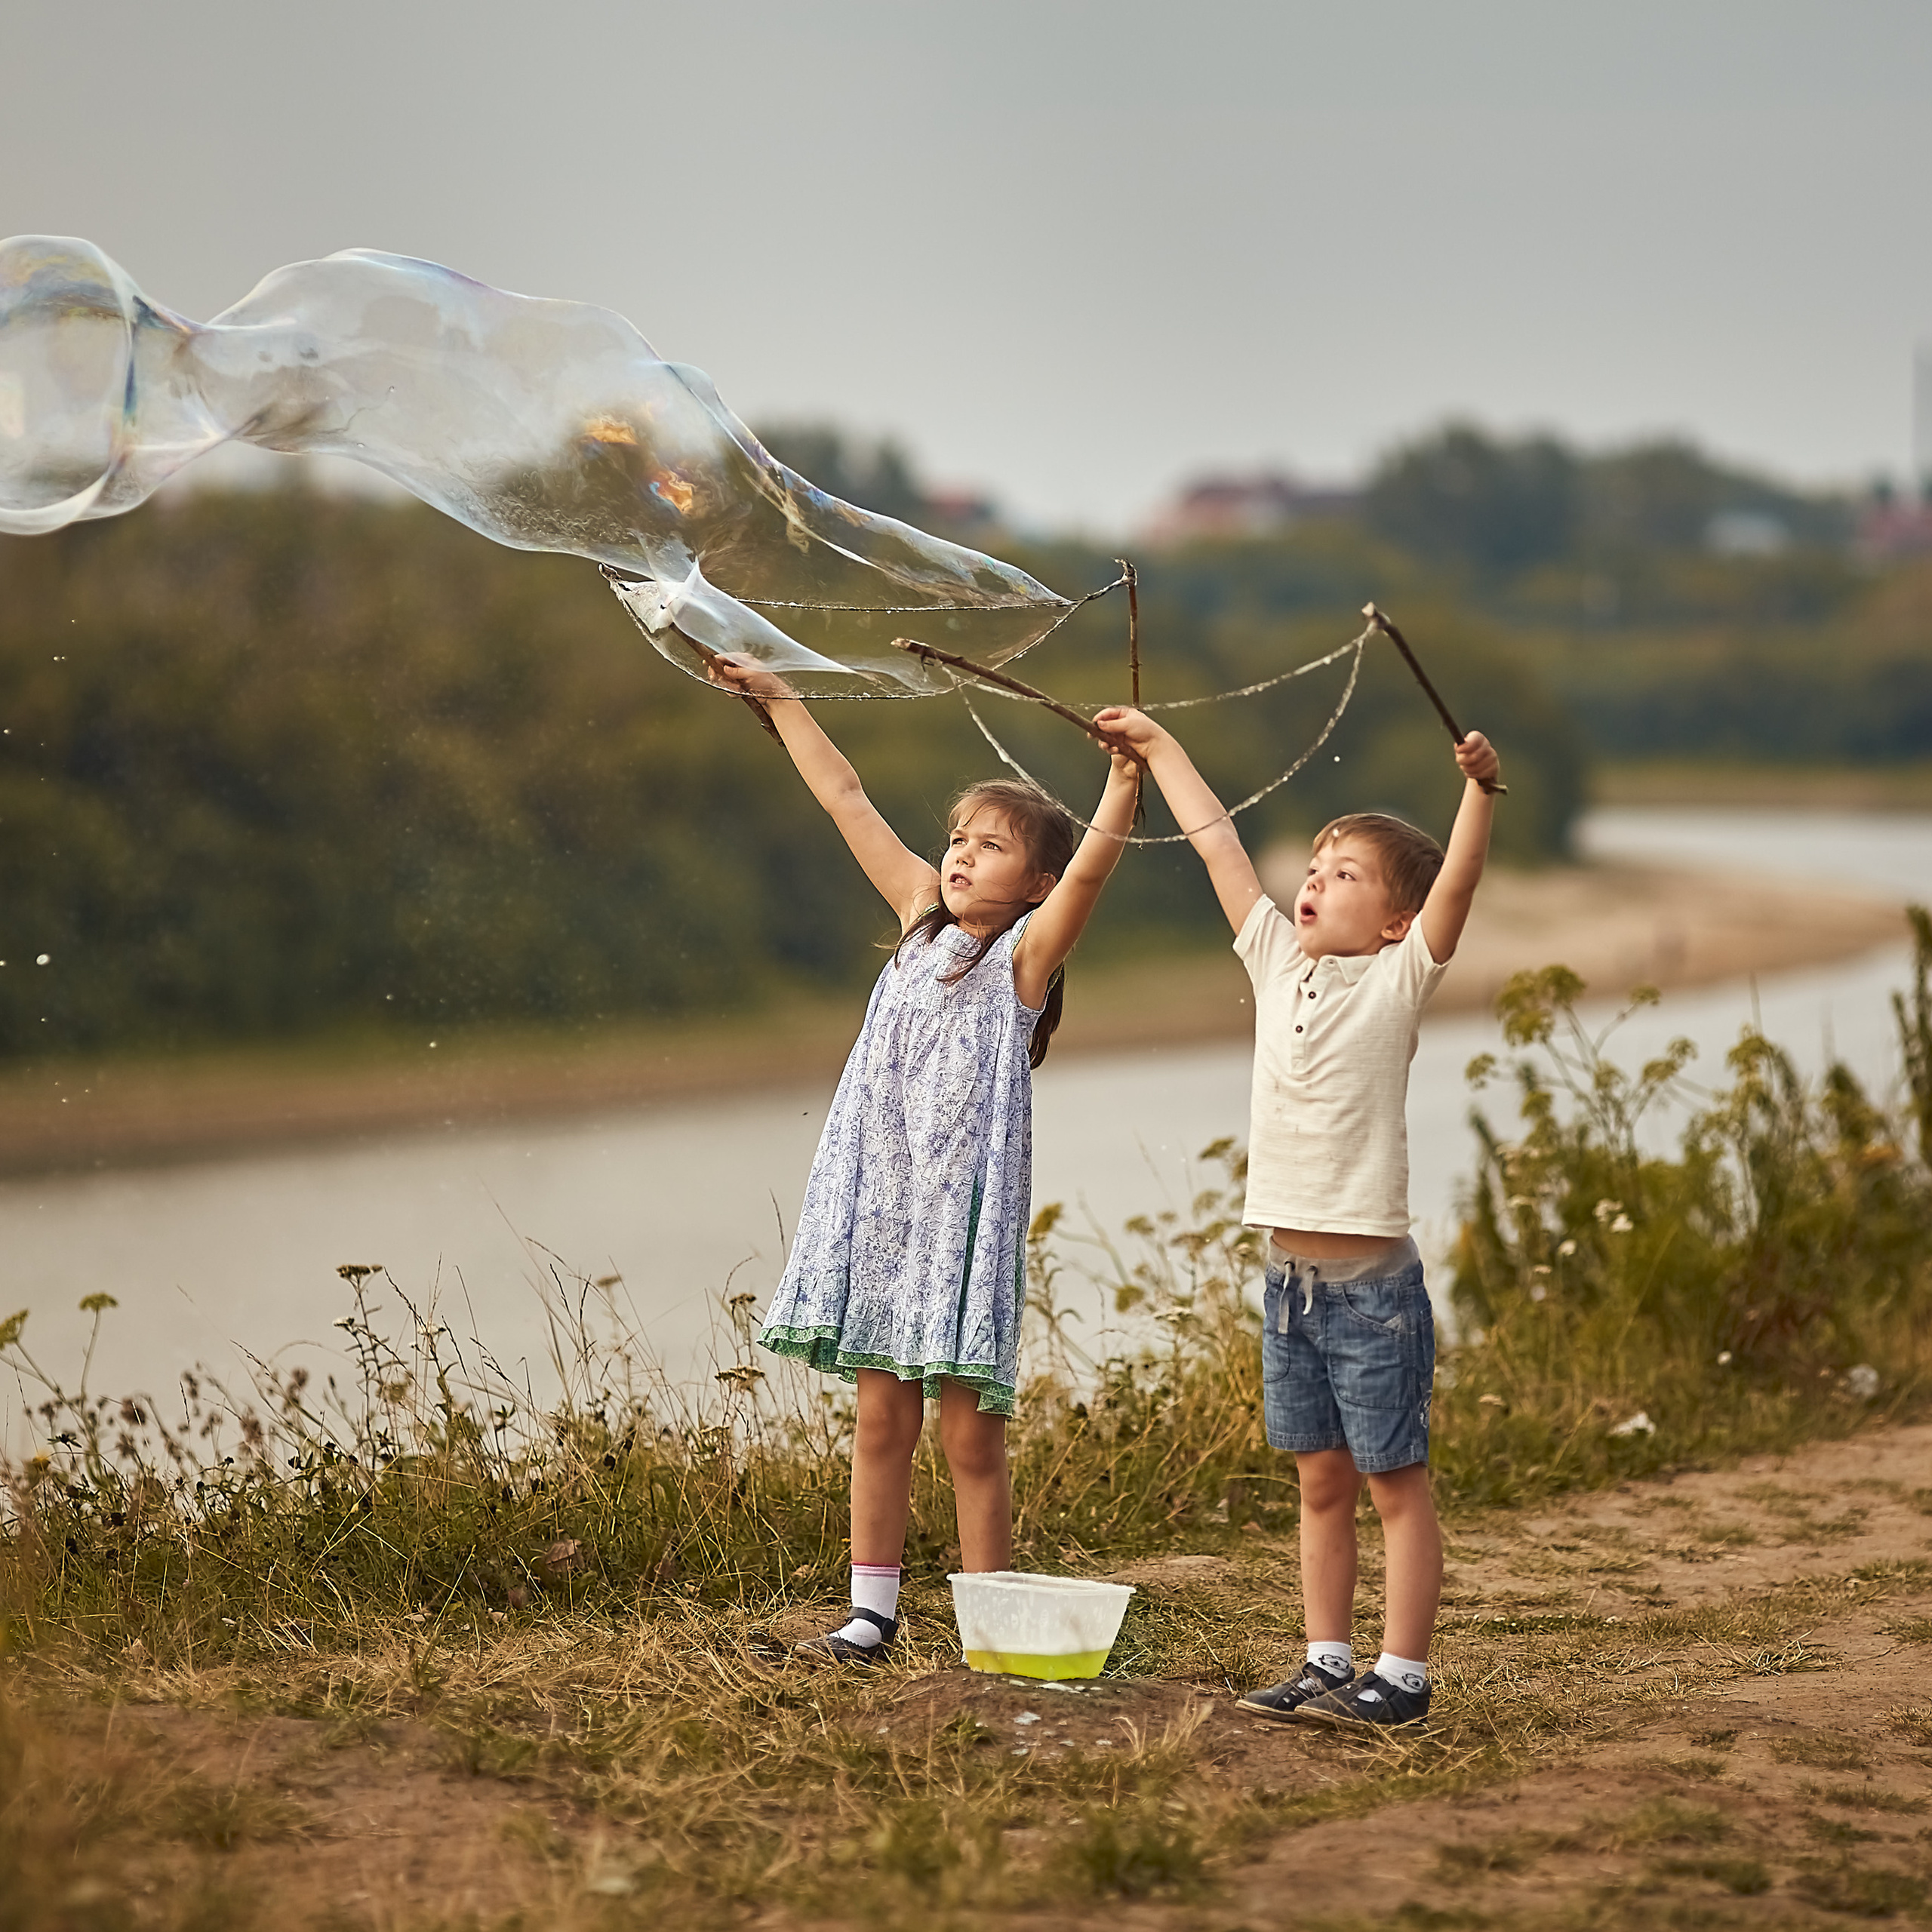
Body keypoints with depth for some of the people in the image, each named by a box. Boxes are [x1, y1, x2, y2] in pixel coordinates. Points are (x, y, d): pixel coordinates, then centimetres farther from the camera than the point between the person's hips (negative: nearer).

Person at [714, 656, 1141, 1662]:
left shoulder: (1027, 953, -2)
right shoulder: (922, 917, 11)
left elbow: (1092, 862, -18)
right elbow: (848, 801, 15)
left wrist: (1126, 779, -32)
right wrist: (778, 698, 18)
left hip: (968, 1207, -5)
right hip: (881, 1199, 5)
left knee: (970, 1431, -1)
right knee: (882, 1417, 8)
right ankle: (870, 1613, 14)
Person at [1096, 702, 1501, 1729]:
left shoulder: (1398, 981, -5)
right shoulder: (1278, 962, 9)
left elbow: (1456, 882, -20)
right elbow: (1216, 840, 16)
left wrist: (1479, 789, -34)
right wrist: (1157, 744, 23)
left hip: (1372, 1279, -6)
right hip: (1290, 1274, 6)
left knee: (1396, 1483, 1)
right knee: (1321, 1482, 12)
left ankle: (1402, 1674, 4)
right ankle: (1328, 1664, 19)